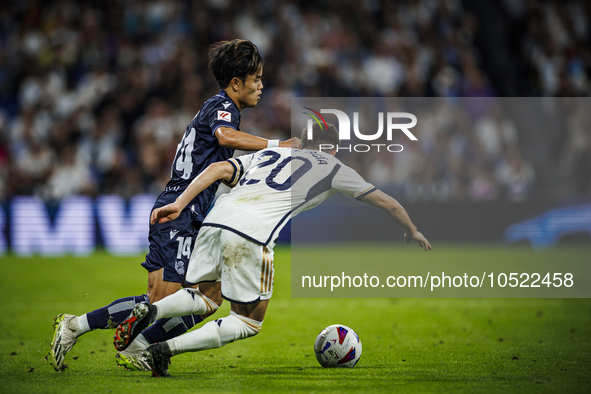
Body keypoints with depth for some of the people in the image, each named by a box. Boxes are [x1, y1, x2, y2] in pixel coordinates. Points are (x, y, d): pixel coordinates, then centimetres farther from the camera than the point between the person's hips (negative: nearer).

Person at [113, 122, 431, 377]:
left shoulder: (267, 154, 32)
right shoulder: (332, 167, 24)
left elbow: (219, 168, 15)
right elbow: (386, 203, 31)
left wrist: (179, 204, 8)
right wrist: (412, 231, 48)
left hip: (216, 219, 5)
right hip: (253, 232, -5)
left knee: (203, 298, 25)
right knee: (249, 321, 9)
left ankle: (150, 311, -7)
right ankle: (166, 349, -8)